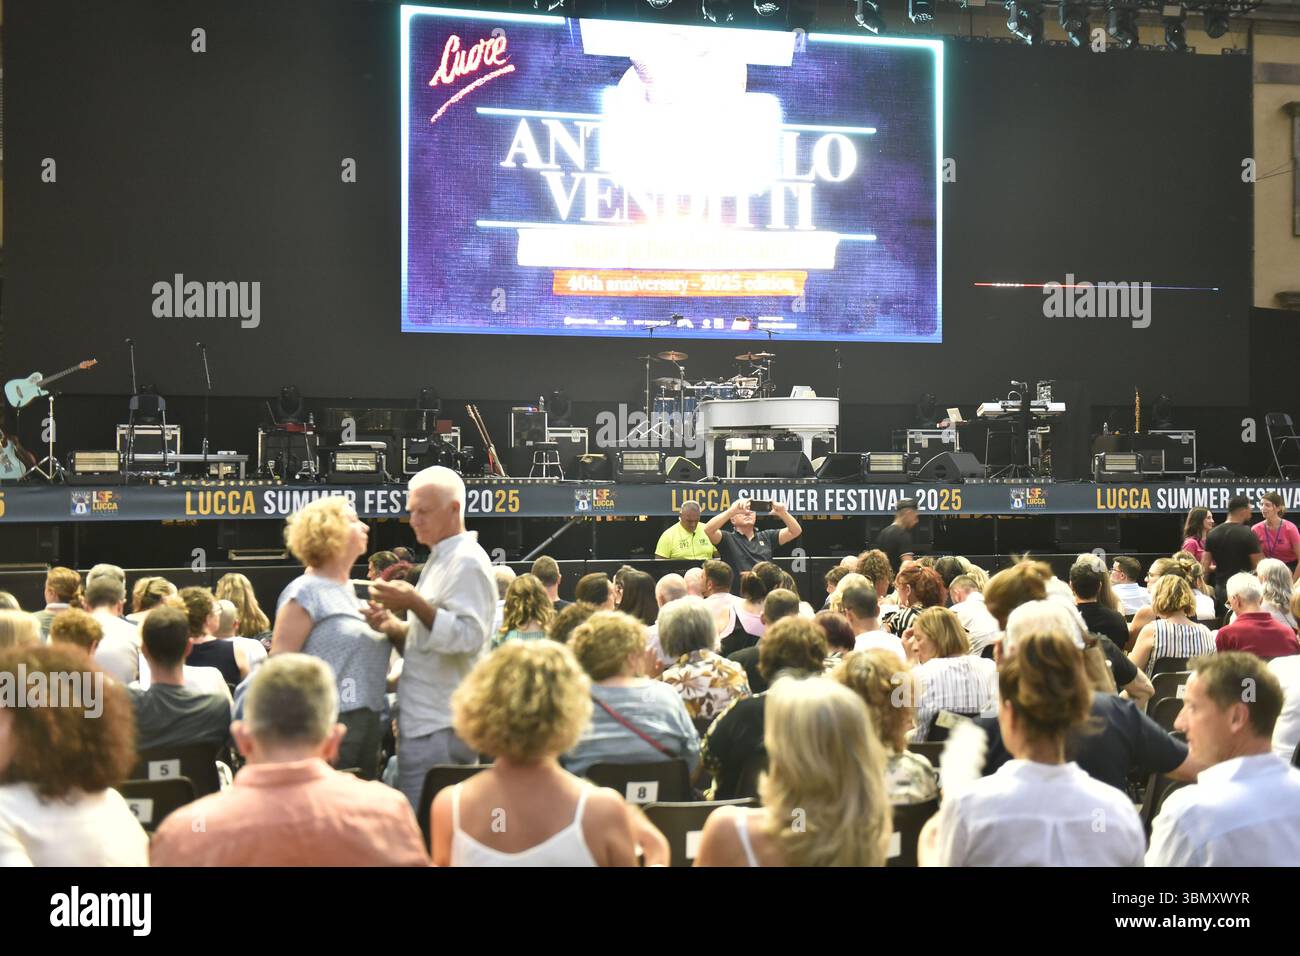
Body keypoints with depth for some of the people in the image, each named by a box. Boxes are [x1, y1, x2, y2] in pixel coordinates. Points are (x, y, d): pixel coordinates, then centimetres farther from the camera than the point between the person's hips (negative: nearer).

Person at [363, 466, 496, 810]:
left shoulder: (467, 562, -11)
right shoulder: (439, 560, 20)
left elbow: (470, 637, -22)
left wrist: (415, 604, -25)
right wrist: (395, 628, 6)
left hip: (439, 732, -10)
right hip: (420, 726, 10)